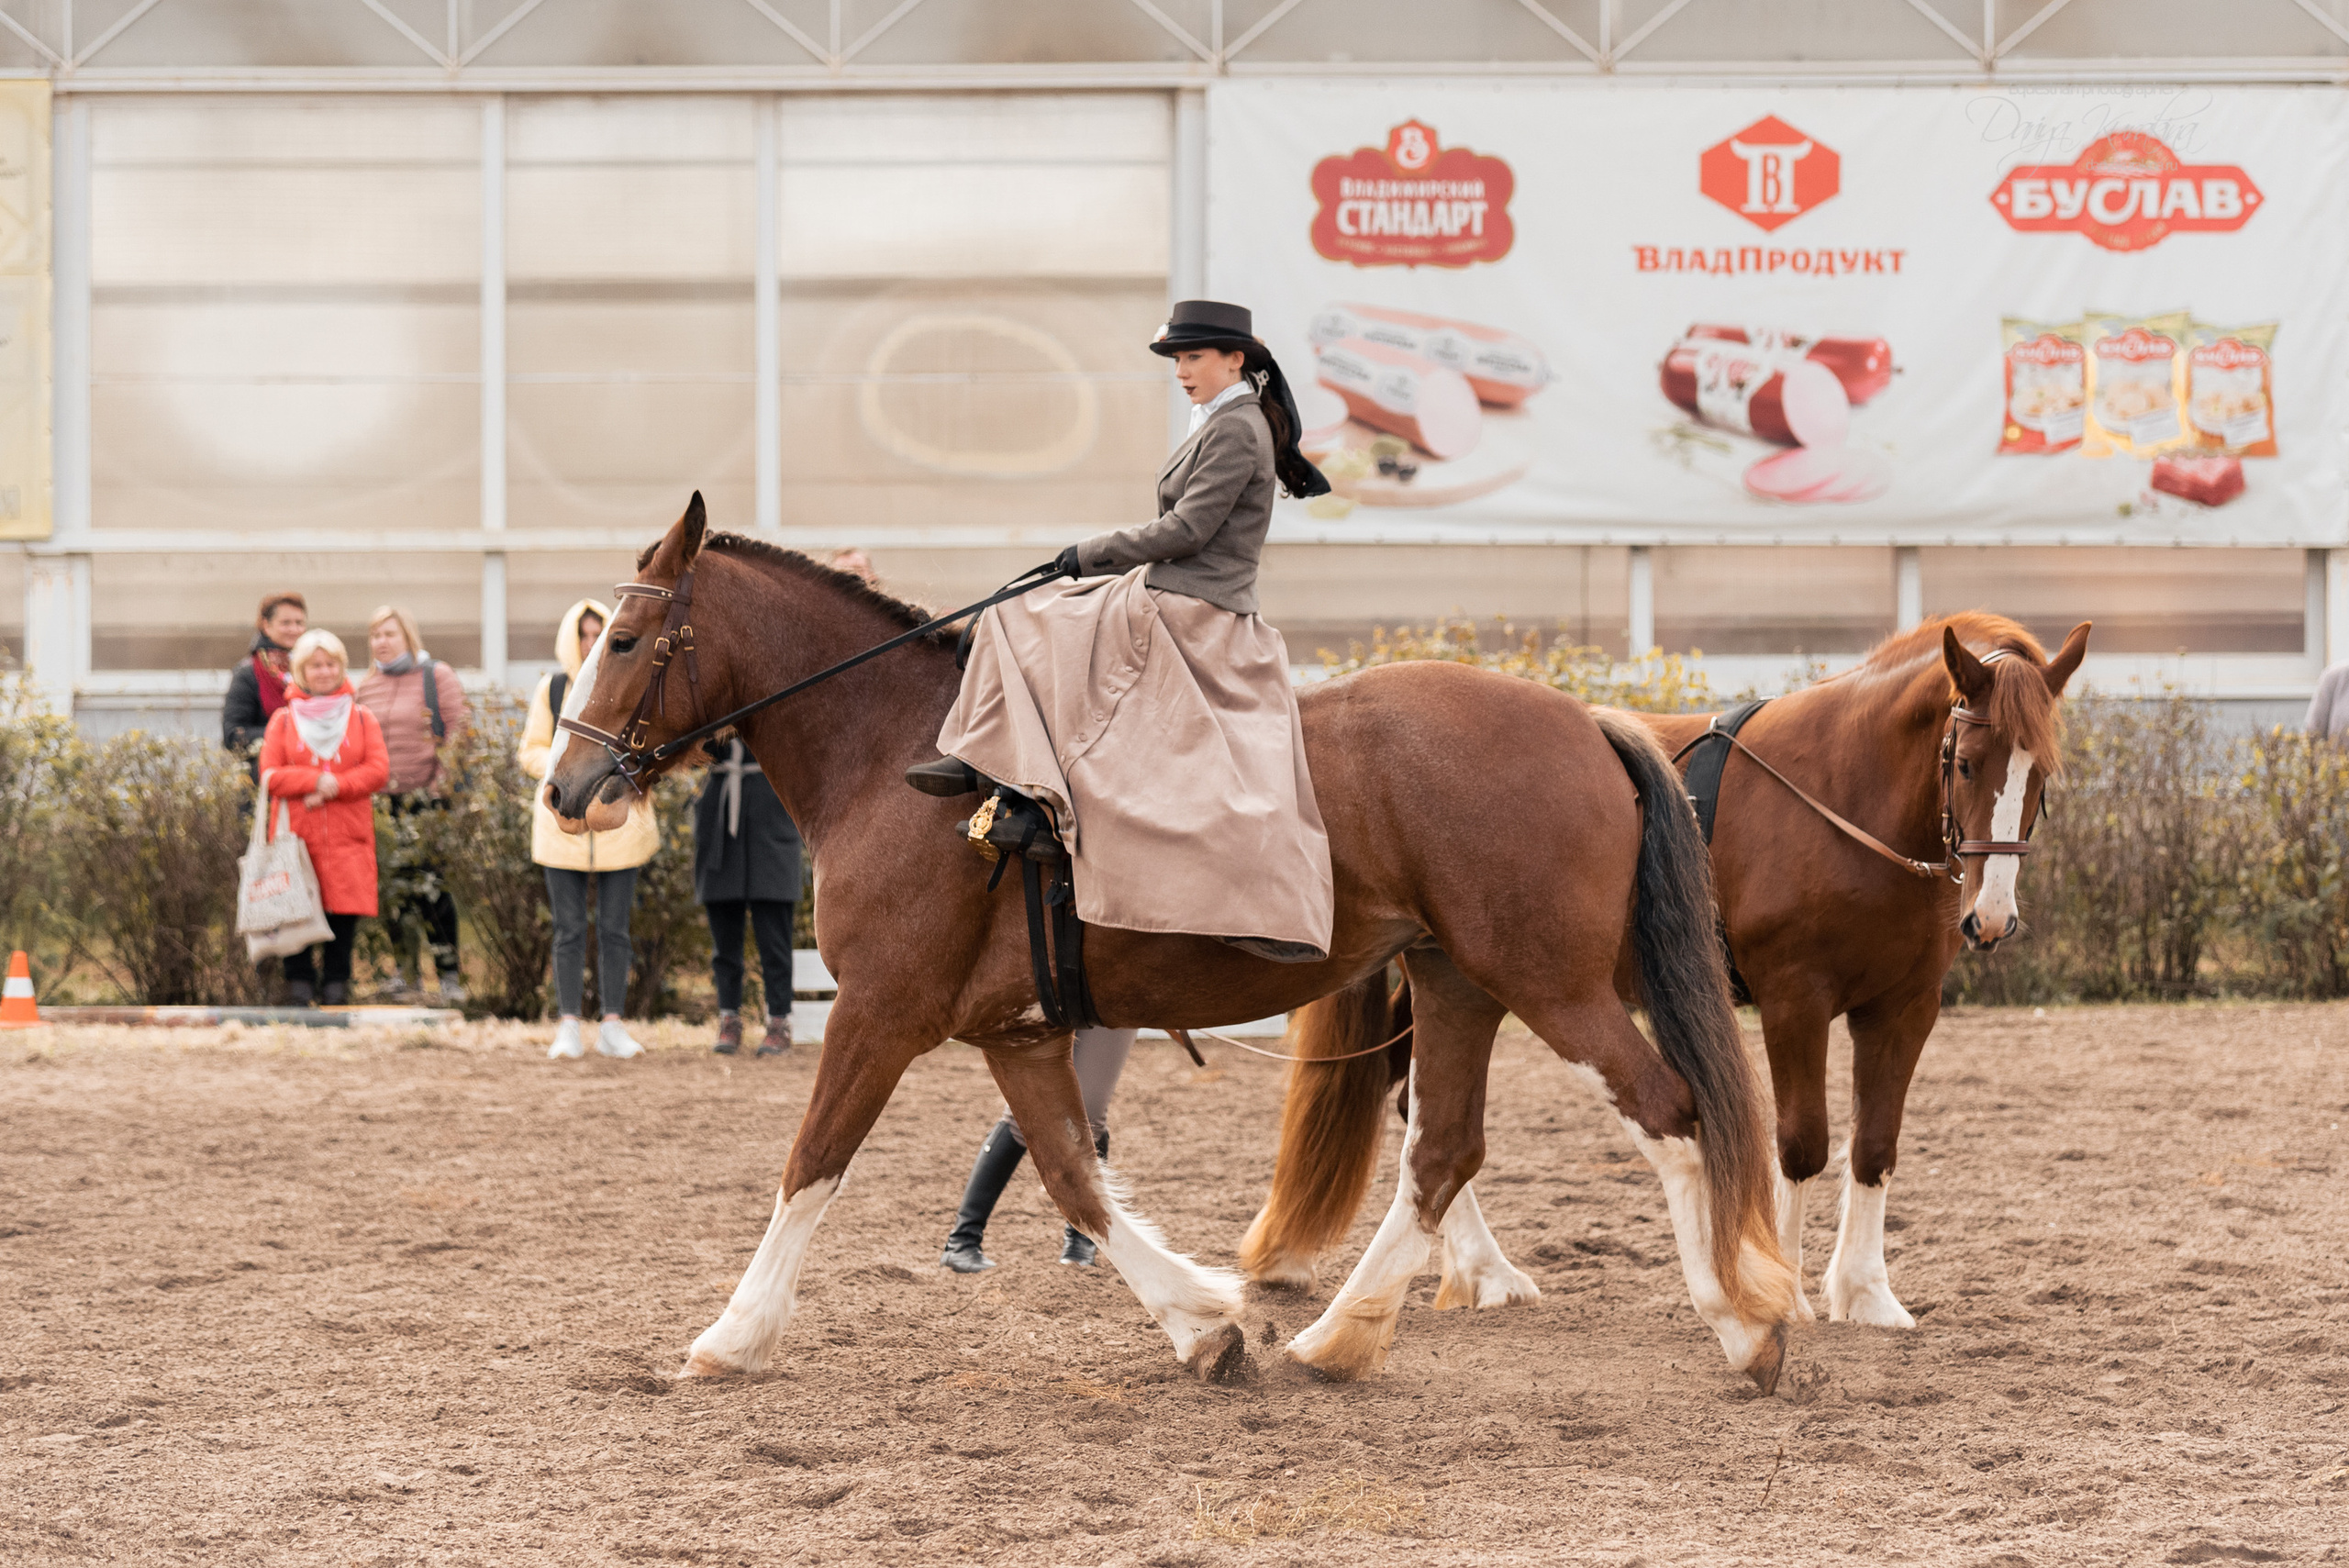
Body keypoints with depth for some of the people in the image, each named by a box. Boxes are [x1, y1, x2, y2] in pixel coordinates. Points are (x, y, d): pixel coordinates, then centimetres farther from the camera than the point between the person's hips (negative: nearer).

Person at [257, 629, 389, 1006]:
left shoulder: (362, 720, 12)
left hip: (348, 836, 1)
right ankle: (300, 987, 4)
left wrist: (335, 787, -14)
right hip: (296, 834, -1)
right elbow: (270, 776, 0)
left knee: (345, 912, -2)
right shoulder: (283, 720, 10)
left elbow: (379, 770, 0)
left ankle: (335, 988, 7)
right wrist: (315, 781, -15)